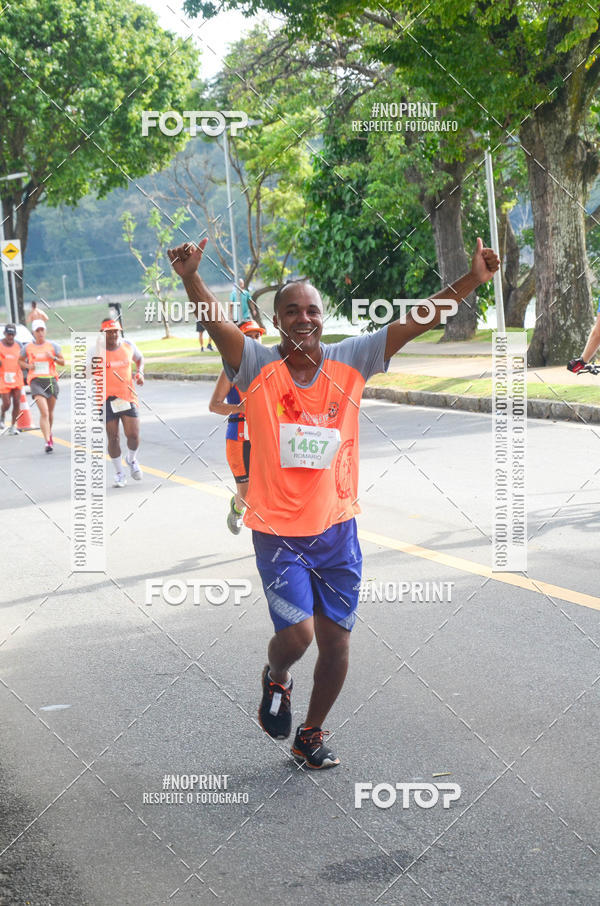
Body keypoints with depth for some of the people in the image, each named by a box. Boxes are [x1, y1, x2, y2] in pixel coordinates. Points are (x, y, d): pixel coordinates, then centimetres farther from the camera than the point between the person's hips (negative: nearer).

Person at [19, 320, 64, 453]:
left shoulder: (53, 346, 6)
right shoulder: (28, 347, 4)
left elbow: (62, 362, 8)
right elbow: (20, 361, 18)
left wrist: (53, 358, -12)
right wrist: (28, 365, -3)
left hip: (51, 380, 2)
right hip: (36, 381, -2)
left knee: (50, 412, 14)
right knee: (44, 413, -16)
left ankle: (49, 434, 41)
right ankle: (48, 442, -20)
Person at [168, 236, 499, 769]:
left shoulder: (350, 362, -1)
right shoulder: (258, 367, -8)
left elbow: (415, 321, -5)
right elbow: (215, 322, -25)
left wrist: (473, 280, -15)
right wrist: (190, 277, -44)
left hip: (336, 529, 3)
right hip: (278, 531, -3)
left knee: (337, 642, 7)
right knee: (297, 634, -14)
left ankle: (312, 735, 31)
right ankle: (276, 679, 23)